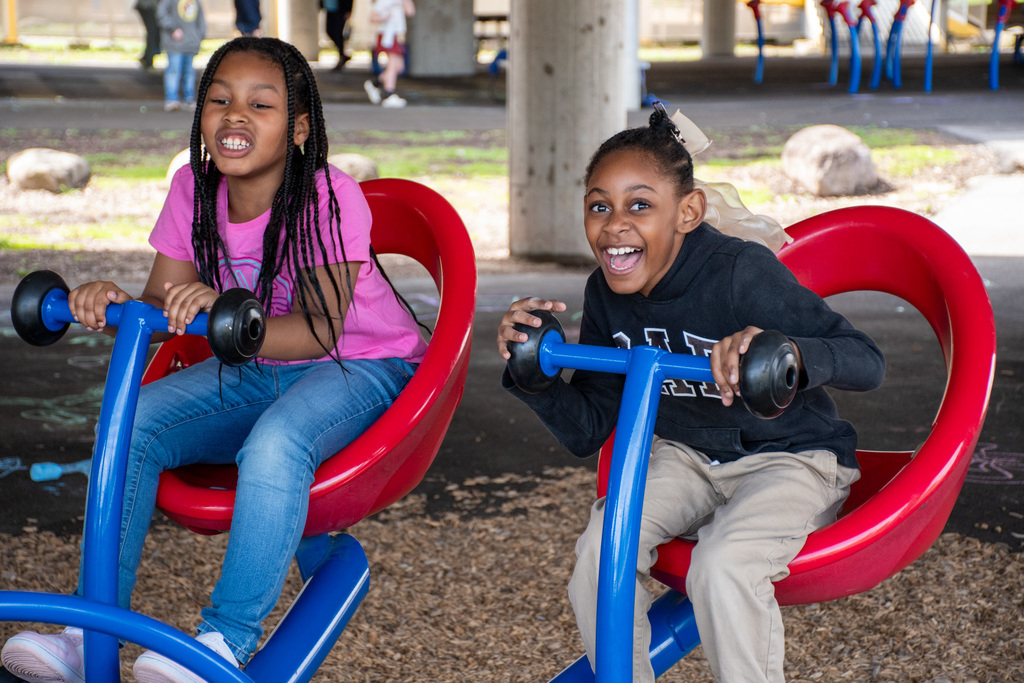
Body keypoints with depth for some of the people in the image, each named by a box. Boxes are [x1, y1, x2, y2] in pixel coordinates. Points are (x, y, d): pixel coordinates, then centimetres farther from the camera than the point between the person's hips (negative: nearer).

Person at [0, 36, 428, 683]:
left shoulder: (331, 198, -21)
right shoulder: (193, 188, -5)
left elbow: (319, 331, -28)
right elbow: (165, 302, -3)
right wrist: (116, 303, -27)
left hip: (361, 366, -5)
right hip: (254, 369, 6)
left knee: (275, 443, -37)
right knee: (131, 421, -18)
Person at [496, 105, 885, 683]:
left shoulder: (743, 273, -24)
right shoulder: (606, 296, -5)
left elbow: (868, 363, -27)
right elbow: (587, 430, 1)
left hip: (791, 458, -5)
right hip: (686, 456, 5)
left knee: (722, 568, -31)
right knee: (601, 549, -20)